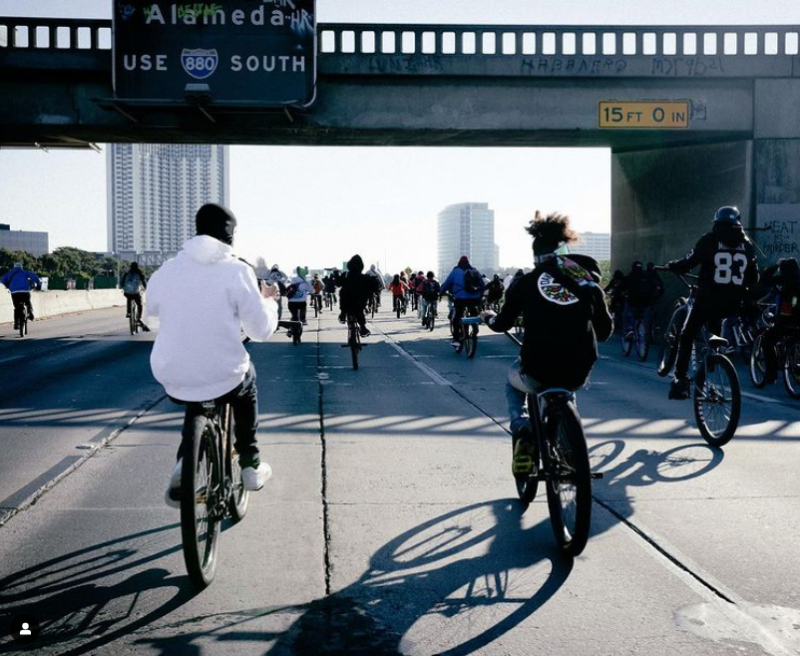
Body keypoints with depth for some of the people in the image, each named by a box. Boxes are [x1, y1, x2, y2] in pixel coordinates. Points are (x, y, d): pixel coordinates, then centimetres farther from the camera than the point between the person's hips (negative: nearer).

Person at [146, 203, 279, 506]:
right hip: (223, 378, -3)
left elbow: (152, 308, 20)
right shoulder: (237, 270, -10)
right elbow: (261, 330, -5)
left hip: (173, 380, 3)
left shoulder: (166, 269, 1)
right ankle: (250, 464, 34)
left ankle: (184, 464, 15)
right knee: (246, 378, 32)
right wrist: (268, 300, 13)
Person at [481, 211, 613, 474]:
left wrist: (489, 317, 33)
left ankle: (523, 431, 6)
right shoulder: (588, 280, 5)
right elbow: (604, 330, 8)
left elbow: (503, 324, 10)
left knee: (513, 383, 33)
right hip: (578, 373, 3)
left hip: (537, 372, -3)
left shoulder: (526, 282, 1)